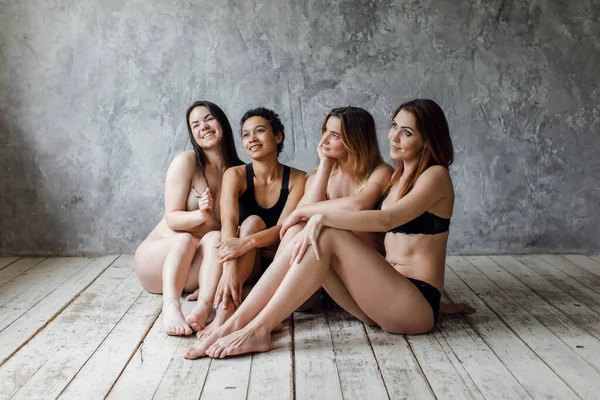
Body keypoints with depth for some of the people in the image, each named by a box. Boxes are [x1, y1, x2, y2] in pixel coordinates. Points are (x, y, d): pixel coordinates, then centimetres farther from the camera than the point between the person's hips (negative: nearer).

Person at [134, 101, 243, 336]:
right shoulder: (186, 162, -9)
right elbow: (172, 218, -13)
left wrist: (210, 218, -23)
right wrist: (201, 215, -33)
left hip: (201, 264, 1)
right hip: (159, 257, -1)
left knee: (215, 239, -30)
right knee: (185, 239, -33)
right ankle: (171, 306, -52)